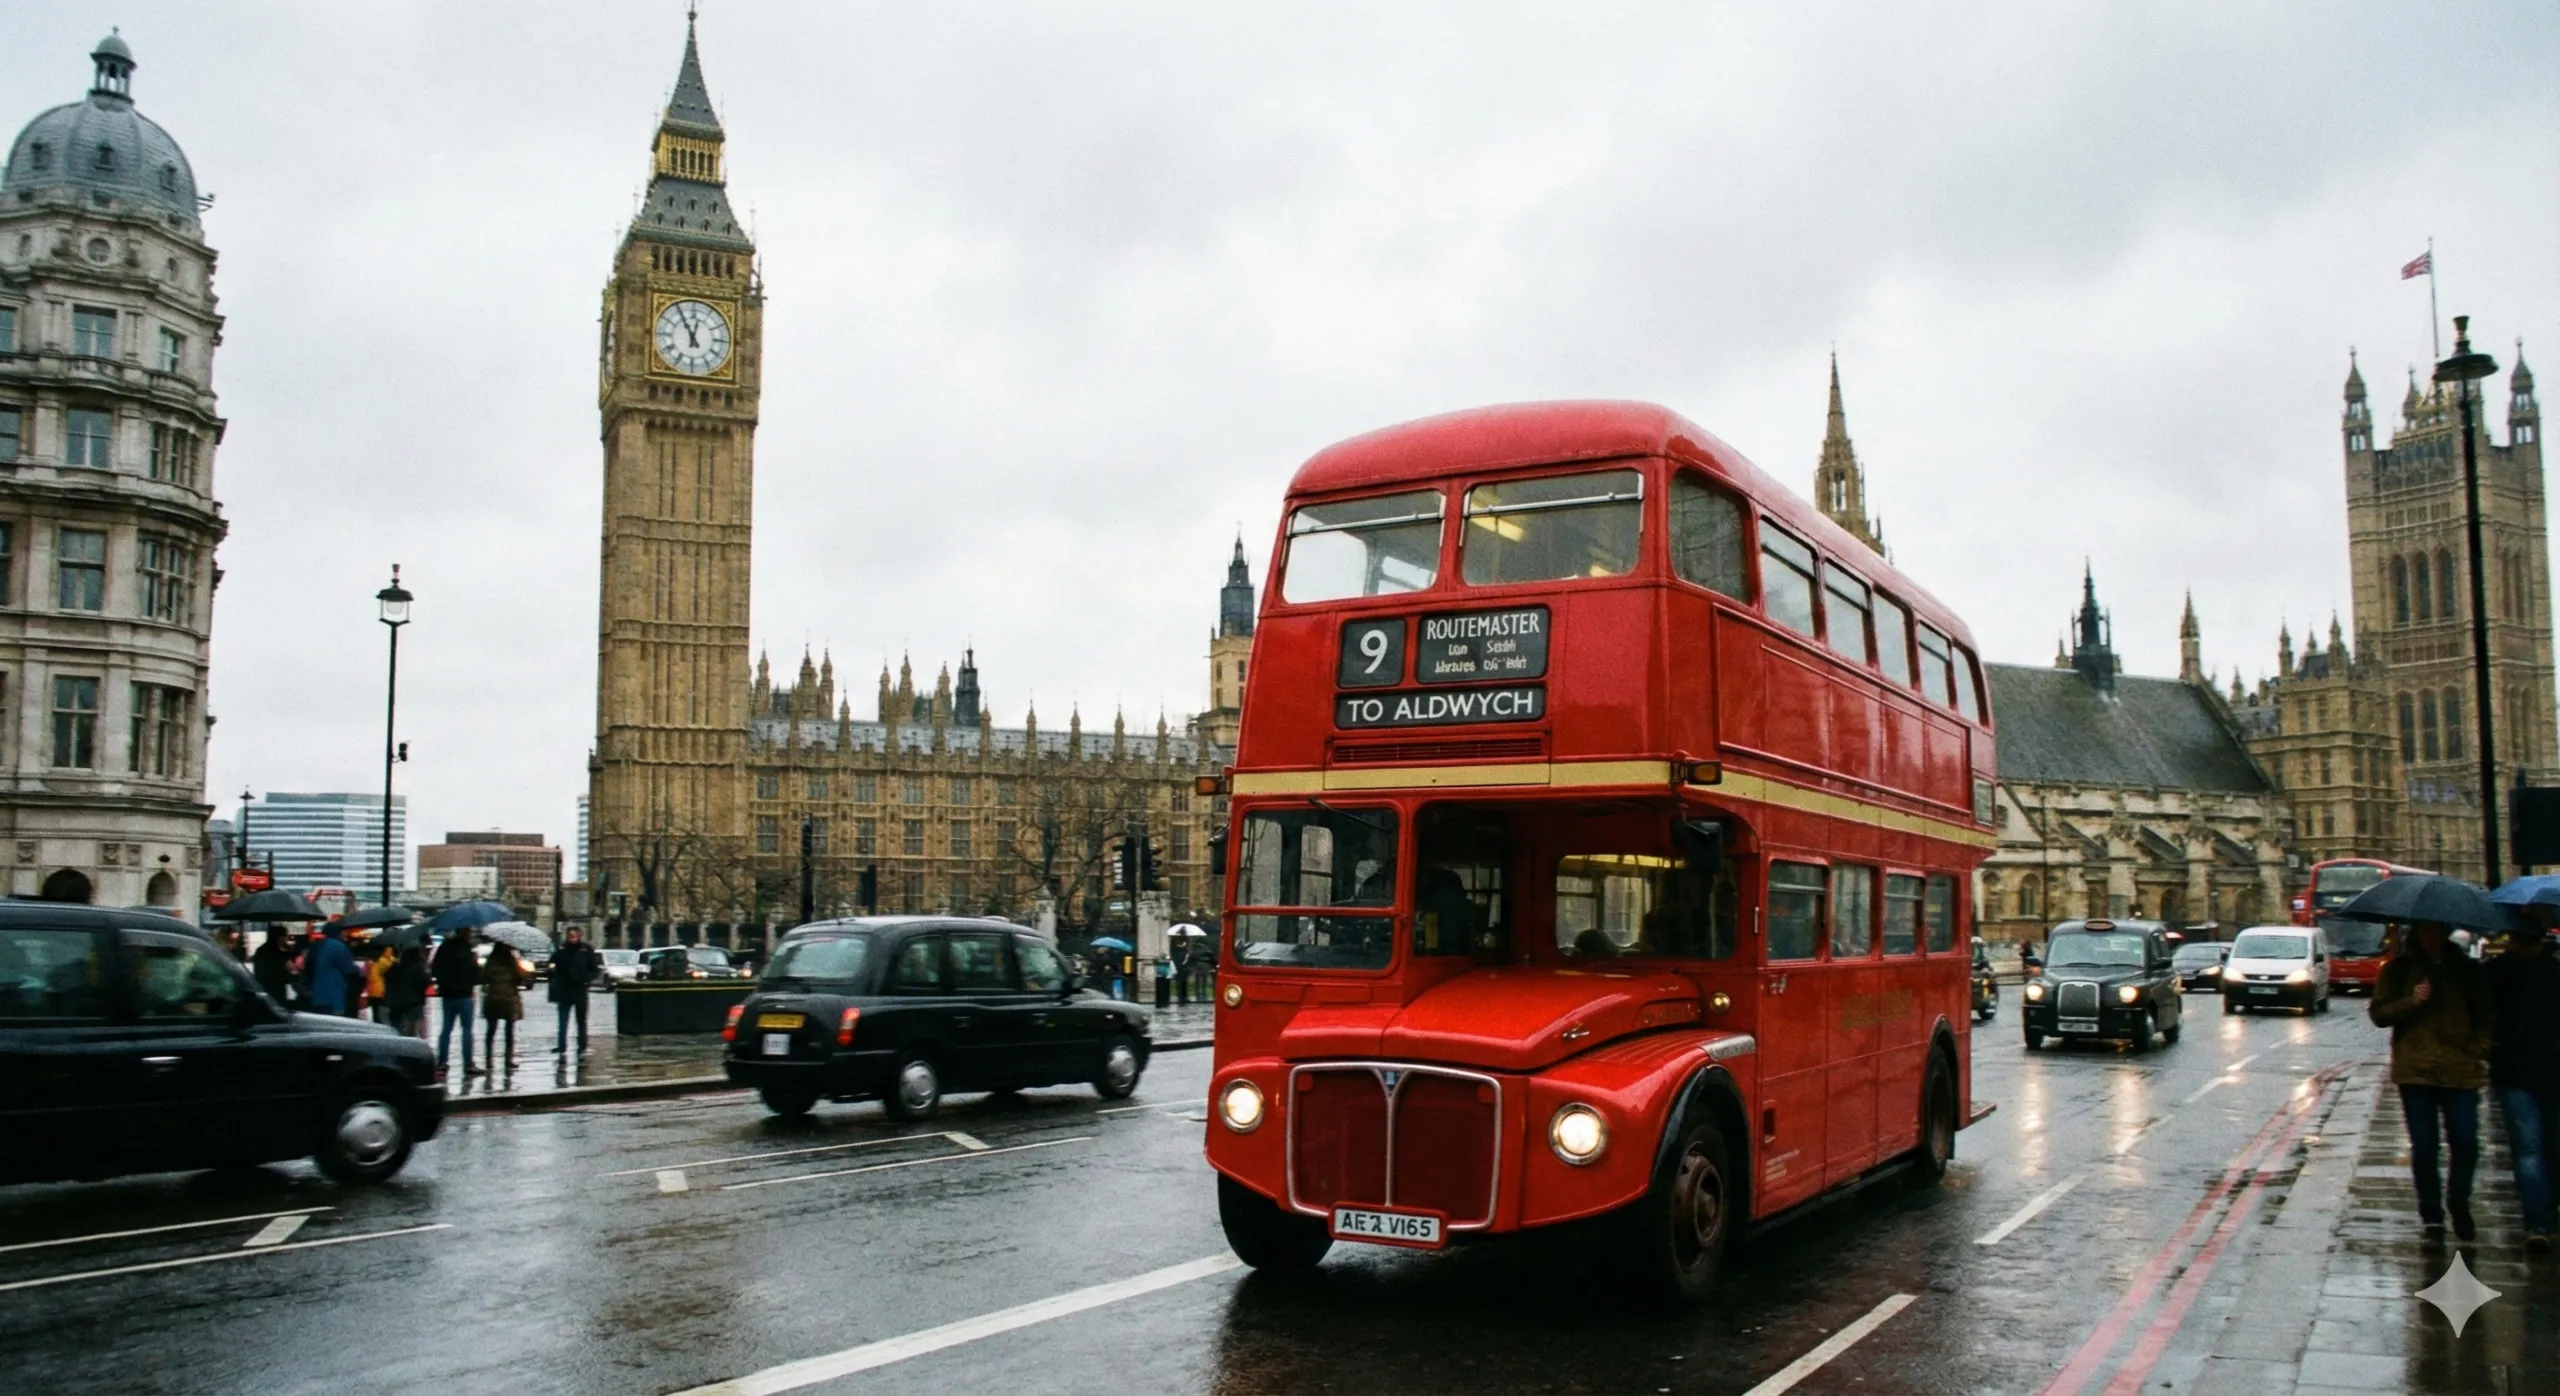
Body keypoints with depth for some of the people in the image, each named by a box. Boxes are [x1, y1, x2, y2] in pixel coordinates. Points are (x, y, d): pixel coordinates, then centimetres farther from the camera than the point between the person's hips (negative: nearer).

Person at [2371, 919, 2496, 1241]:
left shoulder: (2467, 969, 10)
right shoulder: (2399, 969, 5)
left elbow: (2484, 1015, 15)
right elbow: (2379, 1014, 3)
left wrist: (2480, 1049, -2)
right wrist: (2411, 1002, -15)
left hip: (2461, 1070, 1)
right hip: (2415, 1070, -1)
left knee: (2466, 1143, -2)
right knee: (2424, 1147, 1)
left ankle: (2459, 1203, 22)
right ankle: (2431, 1217, 12)